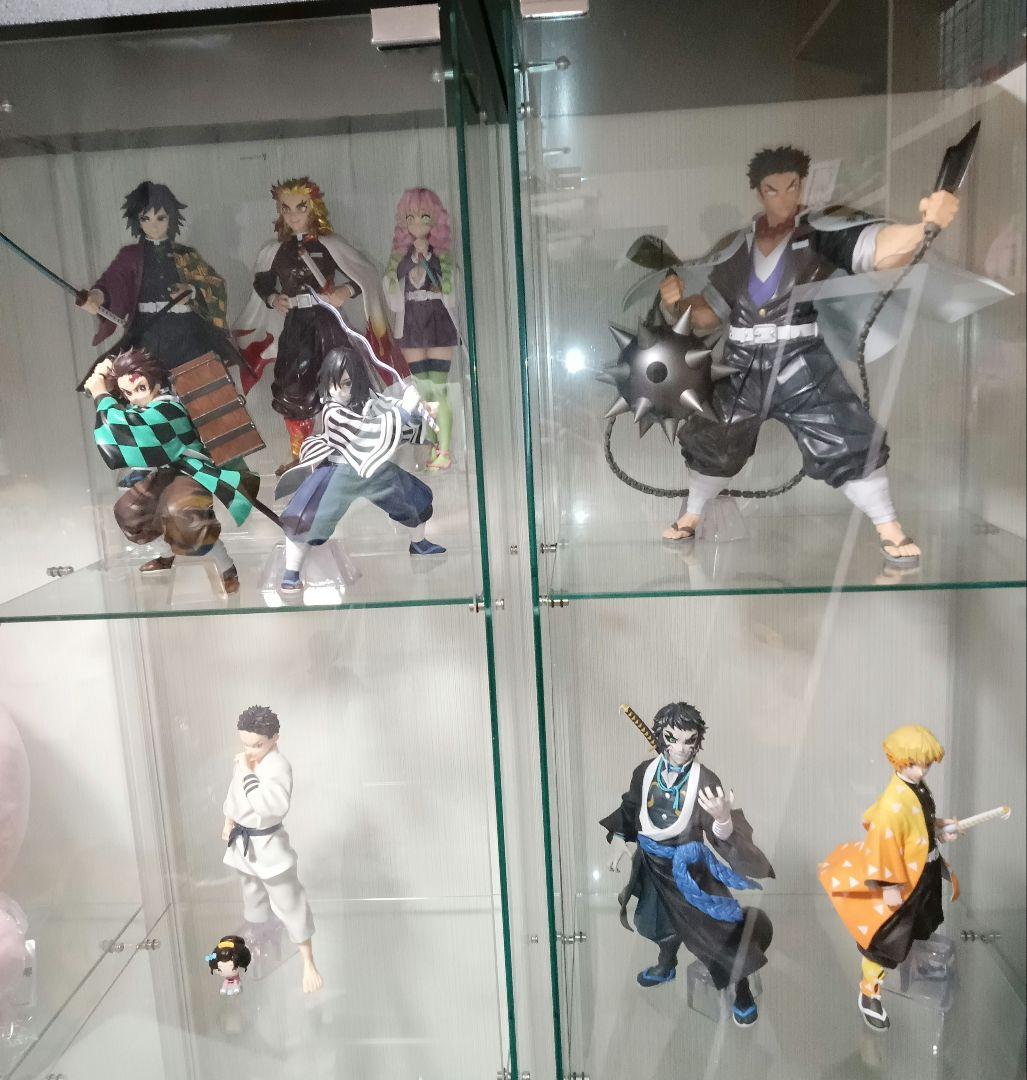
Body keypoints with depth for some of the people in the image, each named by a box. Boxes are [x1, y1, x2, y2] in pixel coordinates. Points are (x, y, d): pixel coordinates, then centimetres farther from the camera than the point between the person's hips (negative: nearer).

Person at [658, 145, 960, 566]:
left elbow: (880, 247, -26)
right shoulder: (738, 248, 4)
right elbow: (709, 312, 11)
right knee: (711, 443, 13)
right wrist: (676, 302, -9)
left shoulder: (821, 232, -8)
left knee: (846, 445, -11)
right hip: (742, 369, 4)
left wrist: (927, 225, -46)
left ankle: (890, 531, 5)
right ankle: (689, 518, 37)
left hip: (803, 366, -4)